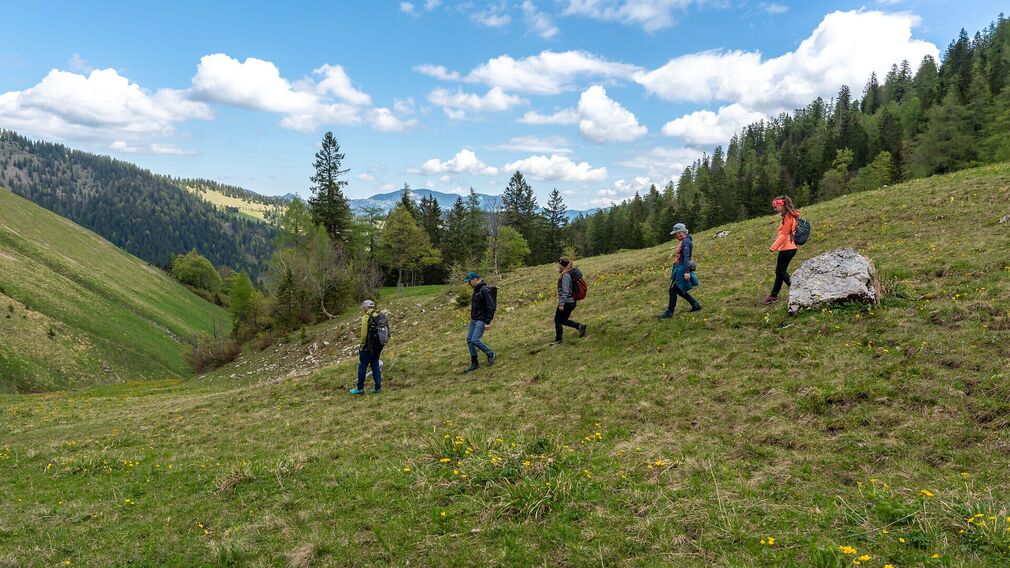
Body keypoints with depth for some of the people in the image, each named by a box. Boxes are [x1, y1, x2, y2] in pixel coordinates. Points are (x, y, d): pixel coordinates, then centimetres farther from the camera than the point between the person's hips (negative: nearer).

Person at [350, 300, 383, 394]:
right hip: (378, 346, 7)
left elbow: (364, 333, -17)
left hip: (368, 346, -7)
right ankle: (378, 387, 13)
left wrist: (361, 345, -6)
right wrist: (380, 346, 16)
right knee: (375, 365, 14)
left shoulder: (366, 317, -12)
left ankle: (360, 388, 9)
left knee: (362, 367, 4)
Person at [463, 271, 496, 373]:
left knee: (475, 340, -16)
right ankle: (474, 364, 14)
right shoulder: (476, 290, 13)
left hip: (481, 320, -10)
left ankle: (491, 355, 5)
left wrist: (488, 322, -21)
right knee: (469, 340, 6)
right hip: (473, 320, 10)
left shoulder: (484, 290, -17)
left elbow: (491, 307, -21)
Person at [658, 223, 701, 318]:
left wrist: (686, 271, -31)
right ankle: (696, 305, 20)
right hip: (679, 268, 10)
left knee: (673, 290, -4)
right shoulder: (682, 241, 14)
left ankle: (669, 312, 4)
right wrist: (674, 269, 26)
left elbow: (686, 257, -24)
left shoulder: (685, 242, -16)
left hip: (682, 269, -10)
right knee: (678, 290, 15)